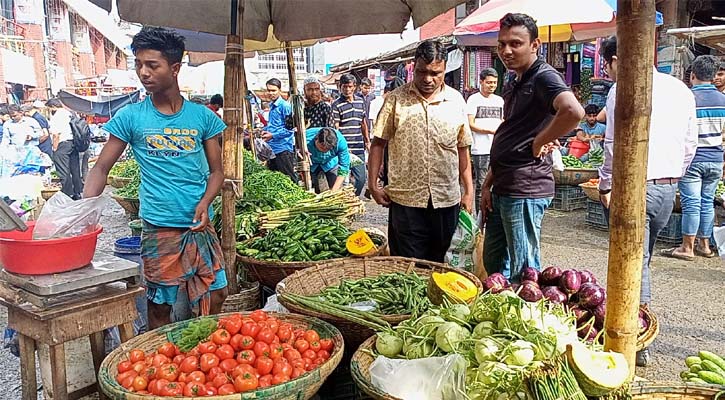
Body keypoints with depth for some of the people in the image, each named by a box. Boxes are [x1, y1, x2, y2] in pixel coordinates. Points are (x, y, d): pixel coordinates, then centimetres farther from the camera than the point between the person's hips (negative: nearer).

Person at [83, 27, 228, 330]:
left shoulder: (202, 116, 3)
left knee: (215, 298, 9)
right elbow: (101, 168, 2)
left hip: (200, 227, 2)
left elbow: (216, 170, 7)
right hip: (159, 230, -1)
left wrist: (204, 203, -12)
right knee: (159, 307, 7)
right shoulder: (131, 117, -1)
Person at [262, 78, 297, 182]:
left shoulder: (285, 106, -12)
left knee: (289, 178, -4)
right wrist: (266, 130, 11)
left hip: (283, 149, -9)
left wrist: (273, 135, -20)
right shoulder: (271, 106, 15)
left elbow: (289, 128, -16)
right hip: (272, 148, 9)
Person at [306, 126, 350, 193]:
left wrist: (333, 191, -29)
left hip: (331, 163, 0)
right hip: (312, 165, 0)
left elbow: (343, 169, -25)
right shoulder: (307, 140, -37)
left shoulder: (340, 141, -34)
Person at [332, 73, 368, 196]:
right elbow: (335, 128, -9)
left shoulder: (360, 101, 12)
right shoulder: (336, 104, -5)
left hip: (359, 148, 5)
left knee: (361, 178, 6)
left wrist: (367, 141, 21)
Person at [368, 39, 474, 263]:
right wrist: (373, 185, -3)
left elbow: (463, 150, 10)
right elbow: (378, 143, 1)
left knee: (439, 265, 14)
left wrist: (469, 192, 8)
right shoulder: (395, 100, -2)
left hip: (447, 200, 2)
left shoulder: (456, 101, 5)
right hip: (405, 201, -2)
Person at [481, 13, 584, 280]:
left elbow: (574, 111, -34)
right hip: (502, 188, 10)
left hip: (525, 189, -10)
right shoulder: (512, 83, 17)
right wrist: (488, 185, 16)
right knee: (493, 262, 19)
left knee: (522, 271, 1)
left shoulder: (544, 76, -12)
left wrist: (539, 142, -19)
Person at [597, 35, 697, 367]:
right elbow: (690, 144, 15)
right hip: (668, 189, 7)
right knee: (640, 260, 18)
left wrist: (607, 185, -7)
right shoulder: (680, 89, 12)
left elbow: (617, 143, -16)